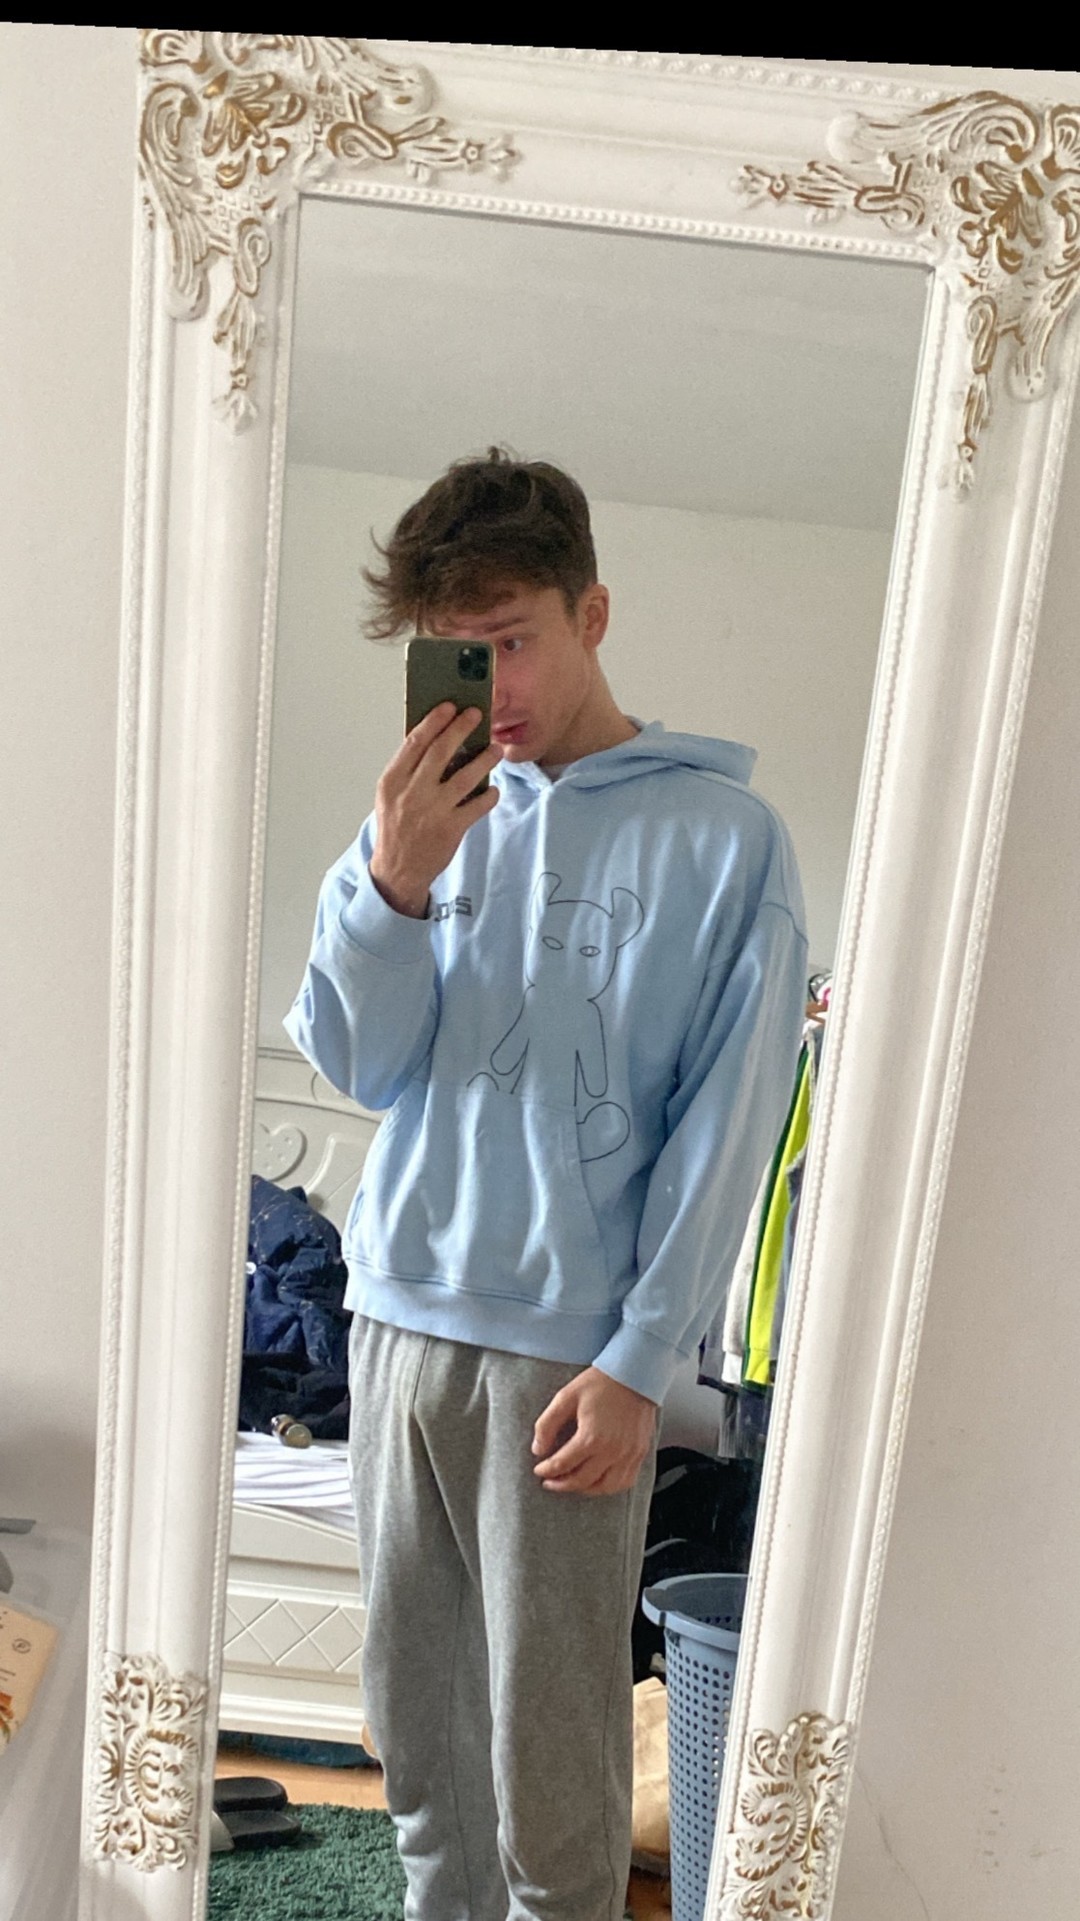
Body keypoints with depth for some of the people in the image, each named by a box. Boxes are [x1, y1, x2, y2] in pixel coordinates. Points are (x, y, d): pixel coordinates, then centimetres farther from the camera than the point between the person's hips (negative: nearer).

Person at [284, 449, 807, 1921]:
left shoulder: (719, 835, -6)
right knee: (413, 1720, 20)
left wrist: (639, 1365, -11)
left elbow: (726, 1130, -7)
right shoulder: (431, 813, 7)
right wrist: (392, 883, -13)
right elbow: (361, 1064, 3)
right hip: (398, 1314, 5)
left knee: (551, 1760, 8)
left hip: (566, 1347, -4)